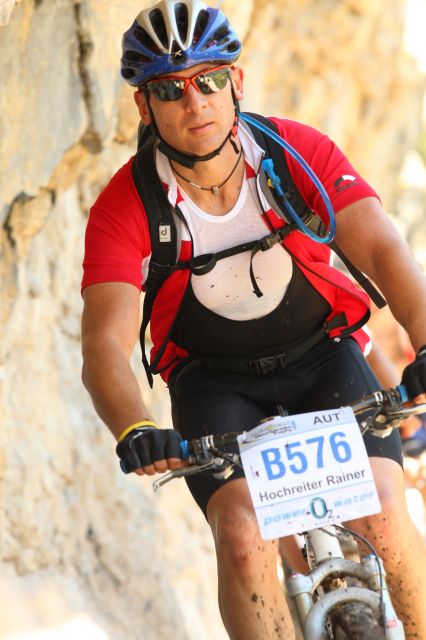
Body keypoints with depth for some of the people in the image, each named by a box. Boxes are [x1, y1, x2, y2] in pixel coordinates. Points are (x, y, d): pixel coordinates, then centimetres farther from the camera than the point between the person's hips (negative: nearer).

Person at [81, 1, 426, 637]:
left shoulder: (300, 153, -18)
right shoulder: (123, 208, -22)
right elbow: (105, 345, -31)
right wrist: (135, 431, -52)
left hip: (321, 354, 1)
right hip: (214, 381, 0)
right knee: (243, 536, -24)